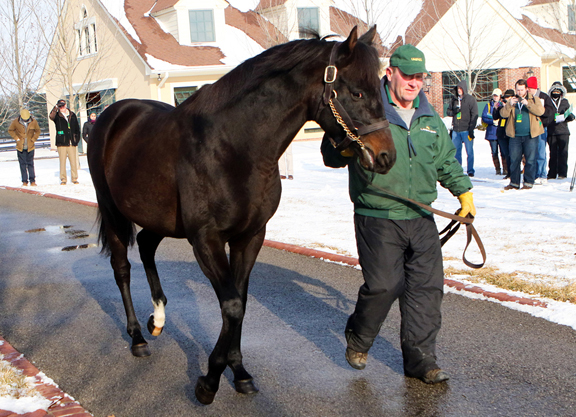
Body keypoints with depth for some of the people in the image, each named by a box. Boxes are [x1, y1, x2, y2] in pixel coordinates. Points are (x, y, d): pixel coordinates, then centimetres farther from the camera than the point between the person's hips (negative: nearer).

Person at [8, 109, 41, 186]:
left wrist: (33, 139, 0)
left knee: (30, 164, -1)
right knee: (22, 164, 1)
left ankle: (32, 180, 4)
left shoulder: (33, 122, -4)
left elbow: (38, 131, 11)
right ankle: (24, 181, 6)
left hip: (30, 147, 0)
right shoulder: (15, 122, -6)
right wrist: (16, 138, -3)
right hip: (20, 147, 0)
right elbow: (10, 130, 8)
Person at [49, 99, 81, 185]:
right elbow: (51, 116, -21)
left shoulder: (72, 115, 13)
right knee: (62, 162, -1)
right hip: (61, 143, -2)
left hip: (72, 143, 2)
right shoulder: (57, 116, 4)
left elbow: (77, 128, 17)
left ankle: (74, 178, 11)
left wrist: (77, 139, 9)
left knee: (73, 161, 2)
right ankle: (63, 179, 6)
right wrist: (55, 108, -33)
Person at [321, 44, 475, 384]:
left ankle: (421, 358, 16)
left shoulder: (430, 120, 13)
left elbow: (447, 162, 27)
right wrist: (344, 146, -27)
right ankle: (358, 340, 23)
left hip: (421, 219, 6)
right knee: (383, 286, -5)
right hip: (377, 220, -5)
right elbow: (330, 156, -6)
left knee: (427, 287, 4)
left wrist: (464, 191, 23)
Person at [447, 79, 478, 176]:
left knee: (469, 152, 0)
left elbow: (474, 115, -4)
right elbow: (448, 111, 19)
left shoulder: (470, 99, -1)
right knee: (456, 151, 6)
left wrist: (471, 129, -11)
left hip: (466, 130, -4)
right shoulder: (454, 99, 13)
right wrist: (453, 112, -5)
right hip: (456, 130, 4)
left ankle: (470, 170, 6)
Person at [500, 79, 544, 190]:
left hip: (530, 135, -3)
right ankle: (514, 182, 11)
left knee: (530, 160, -3)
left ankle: (528, 182, 4)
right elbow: (503, 114, 0)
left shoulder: (534, 100, 6)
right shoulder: (512, 101, 13)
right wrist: (509, 104, -17)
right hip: (515, 135, 3)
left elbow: (540, 111, -12)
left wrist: (528, 104, -22)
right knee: (514, 160, 4)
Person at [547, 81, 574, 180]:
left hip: (563, 132, 1)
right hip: (551, 132, -1)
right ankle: (552, 174, 8)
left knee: (563, 152, -6)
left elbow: (570, 117, 14)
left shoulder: (565, 102, 14)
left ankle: (562, 173, -3)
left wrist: (570, 115, -9)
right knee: (553, 153, 2)